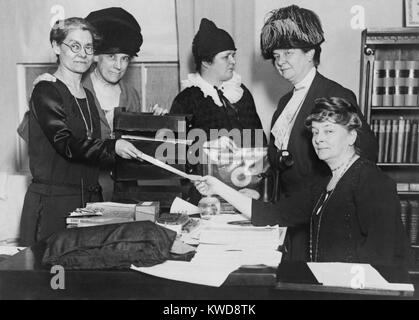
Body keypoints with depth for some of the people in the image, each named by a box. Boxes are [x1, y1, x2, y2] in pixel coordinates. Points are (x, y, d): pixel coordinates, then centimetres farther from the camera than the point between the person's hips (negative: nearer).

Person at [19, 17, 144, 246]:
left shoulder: (87, 96, 15)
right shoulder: (45, 92, -8)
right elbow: (65, 144, -19)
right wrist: (112, 147, -28)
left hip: (90, 198, 7)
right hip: (52, 201, -7)